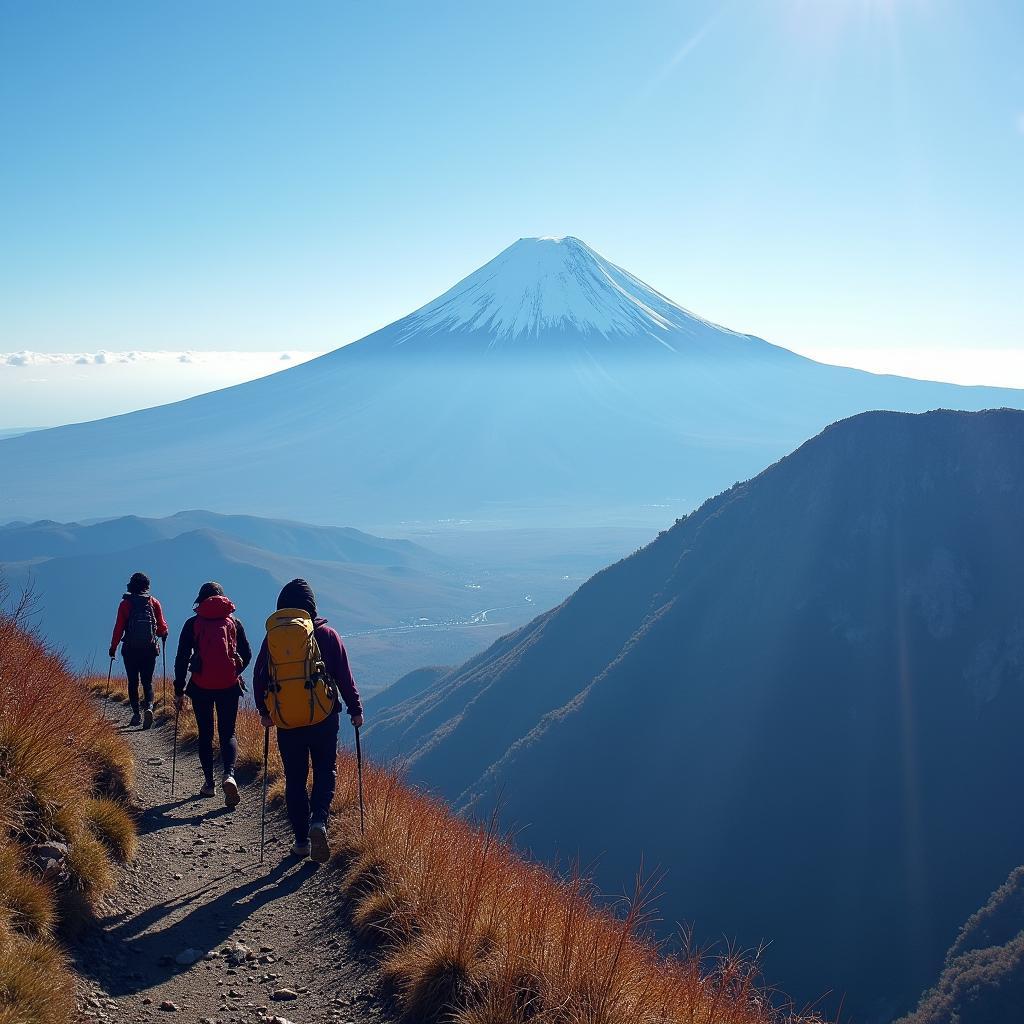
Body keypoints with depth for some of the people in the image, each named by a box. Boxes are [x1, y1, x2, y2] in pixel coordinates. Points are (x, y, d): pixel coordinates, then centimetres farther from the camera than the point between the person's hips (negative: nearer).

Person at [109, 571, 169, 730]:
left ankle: (136, 714, 7)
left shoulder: (125, 603, -2)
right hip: (150, 649, 1)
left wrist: (113, 647, 6)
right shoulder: (154, 602, 0)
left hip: (130, 650, -1)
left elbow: (119, 627, -3)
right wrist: (164, 635, 23)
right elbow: (162, 627, 0)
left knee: (133, 682, 11)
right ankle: (148, 707, -17)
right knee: (147, 681, 7)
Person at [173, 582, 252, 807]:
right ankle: (229, 774, -17)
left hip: (201, 687, -1)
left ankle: (209, 783, 17)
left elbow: (181, 659, -2)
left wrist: (179, 691, 2)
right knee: (227, 733, 7)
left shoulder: (193, 624, 1)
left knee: (205, 734, 14)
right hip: (229, 687, 1)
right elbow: (247, 654, 7)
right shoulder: (233, 622, 5)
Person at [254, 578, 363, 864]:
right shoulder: (327, 635, -4)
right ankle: (319, 820, -14)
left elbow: (259, 676, 3)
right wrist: (355, 709, 7)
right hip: (324, 717, -1)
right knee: (325, 771, 10)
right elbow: (344, 676, -2)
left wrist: (264, 711, 15)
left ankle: (301, 840, 13)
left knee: (295, 778, 11)